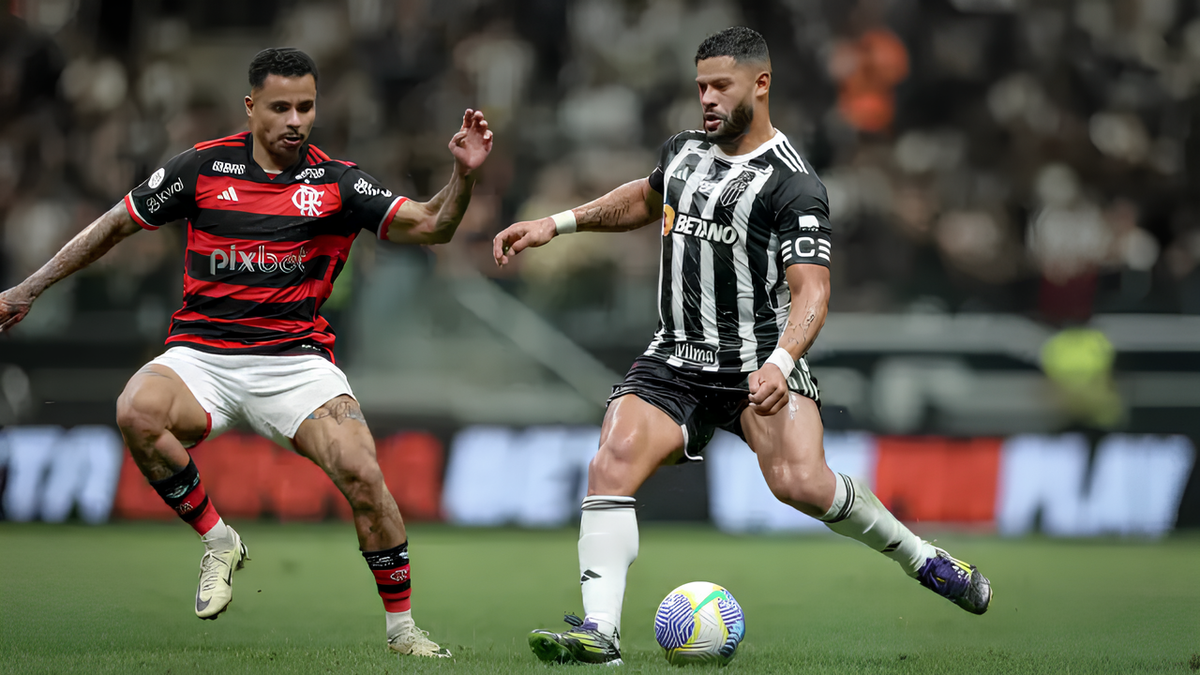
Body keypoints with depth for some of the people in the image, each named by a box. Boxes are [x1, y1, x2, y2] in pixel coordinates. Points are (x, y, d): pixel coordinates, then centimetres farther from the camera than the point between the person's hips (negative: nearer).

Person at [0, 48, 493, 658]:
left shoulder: (337, 183, 3)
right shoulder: (204, 166, 2)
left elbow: (428, 225, -5)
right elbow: (116, 225, 11)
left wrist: (463, 176, -24)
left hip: (295, 360, 0)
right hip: (201, 353, 0)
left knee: (361, 474, -22)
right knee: (136, 413, -32)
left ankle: (402, 625, -4)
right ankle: (218, 542, -9)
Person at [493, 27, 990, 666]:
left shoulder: (792, 183, -10)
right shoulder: (683, 150, 12)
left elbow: (811, 290, -19)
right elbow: (644, 198, 35)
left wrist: (779, 363, -36)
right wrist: (557, 224, 29)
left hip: (760, 360, -5)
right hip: (676, 361, 5)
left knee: (800, 482, -25)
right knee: (611, 466, -19)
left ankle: (920, 558, 0)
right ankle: (599, 631, -22)